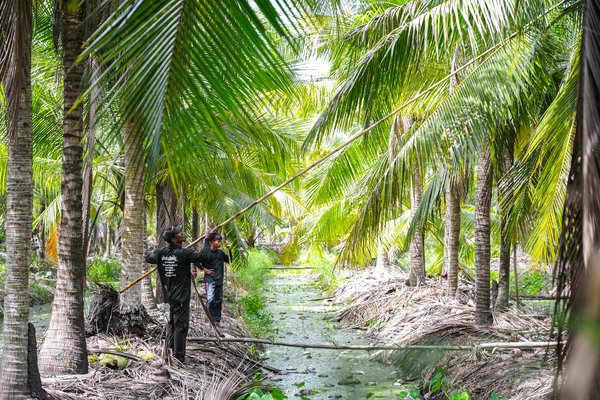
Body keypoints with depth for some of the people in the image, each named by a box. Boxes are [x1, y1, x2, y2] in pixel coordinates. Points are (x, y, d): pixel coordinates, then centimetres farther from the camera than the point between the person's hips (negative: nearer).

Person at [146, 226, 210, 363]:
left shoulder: (161, 253, 1)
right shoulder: (183, 253, -19)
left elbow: (148, 258, 19)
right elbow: (204, 256, -20)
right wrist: (207, 241, -5)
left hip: (170, 295, 7)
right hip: (181, 297, -7)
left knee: (173, 323, 20)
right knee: (181, 326, -2)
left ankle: (172, 350, 32)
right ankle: (179, 357, 1)